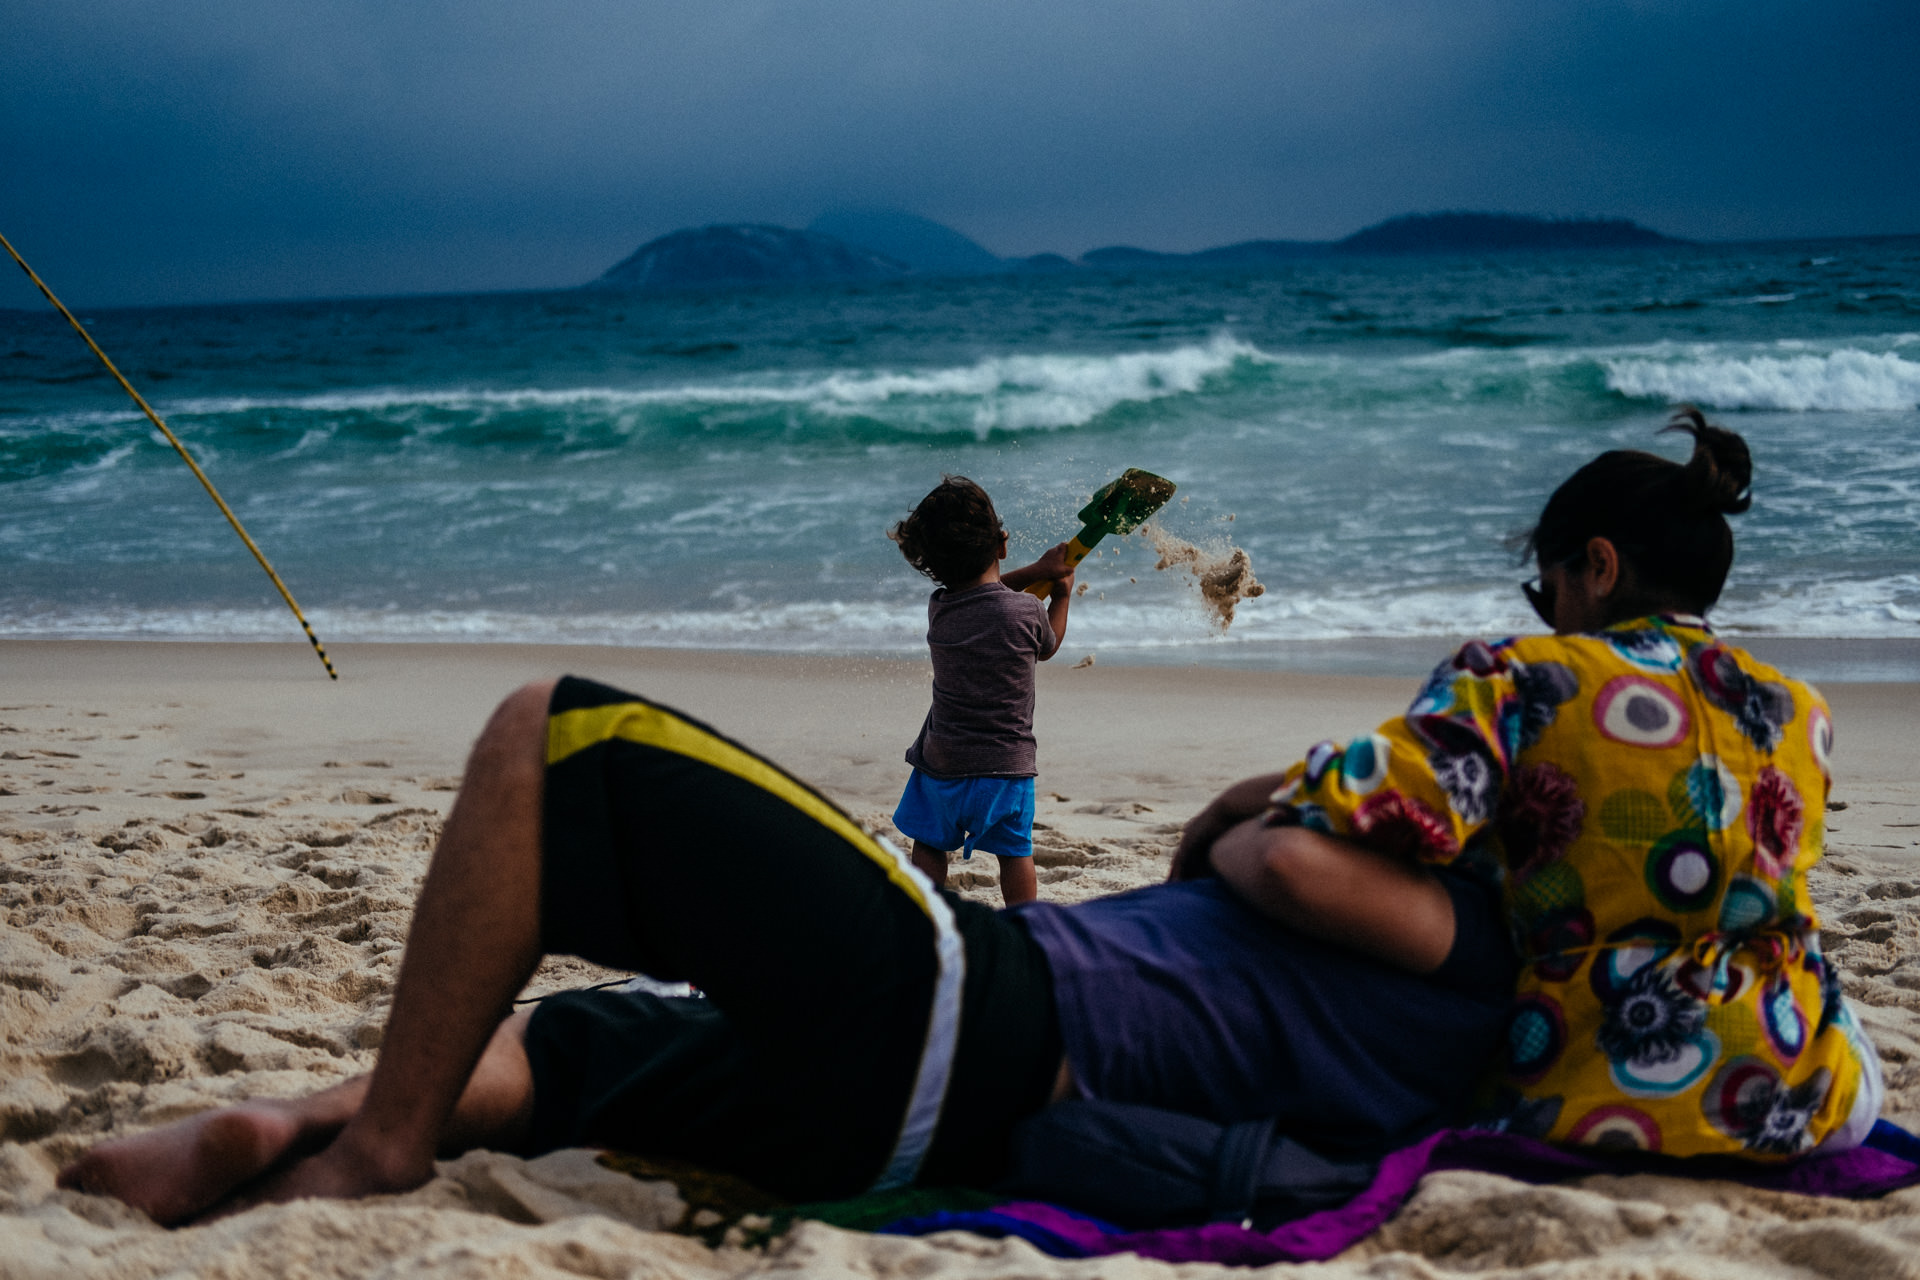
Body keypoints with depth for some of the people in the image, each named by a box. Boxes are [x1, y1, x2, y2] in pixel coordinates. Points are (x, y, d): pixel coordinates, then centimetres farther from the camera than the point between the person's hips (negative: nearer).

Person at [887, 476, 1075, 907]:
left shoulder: (939, 608, -4)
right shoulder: (1027, 612, -15)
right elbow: (1047, 646, 10)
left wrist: (1037, 570, 15)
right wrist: (1062, 593, 23)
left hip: (942, 761, 2)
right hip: (1007, 762, -1)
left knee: (929, 848, 14)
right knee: (1016, 854, 12)